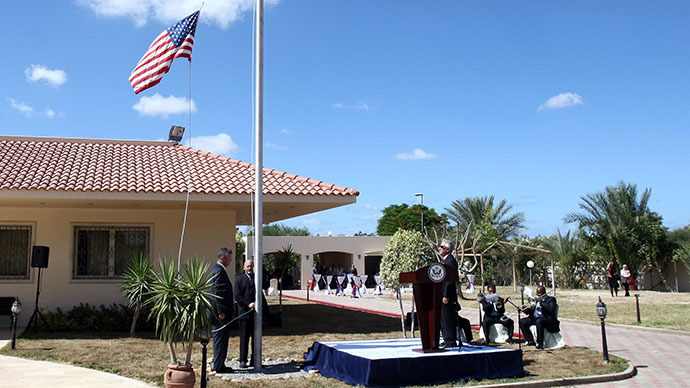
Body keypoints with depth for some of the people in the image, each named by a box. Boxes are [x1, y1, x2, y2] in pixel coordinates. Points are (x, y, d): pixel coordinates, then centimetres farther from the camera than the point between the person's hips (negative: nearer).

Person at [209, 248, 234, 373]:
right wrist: (221, 312, -21)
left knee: (220, 339, 16)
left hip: (220, 312, 11)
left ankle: (217, 364, 23)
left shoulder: (218, 269, 16)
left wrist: (230, 301, 21)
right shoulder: (219, 271, -17)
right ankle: (218, 366, 3)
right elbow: (218, 293, -21)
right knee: (220, 339, -3)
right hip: (219, 312, -11)